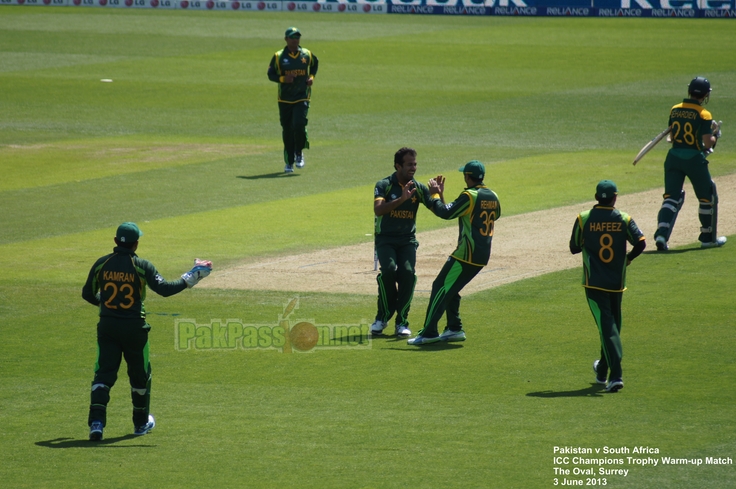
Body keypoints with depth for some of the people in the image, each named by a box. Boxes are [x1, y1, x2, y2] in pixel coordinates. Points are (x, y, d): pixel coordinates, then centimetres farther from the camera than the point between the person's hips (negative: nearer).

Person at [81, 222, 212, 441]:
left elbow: (87, 294, 7)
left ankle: (96, 421, -20)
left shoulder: (101, 264, -1)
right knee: (140, 374, 18)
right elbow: (164, 289, -16)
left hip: (107, 326, 1)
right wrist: (189, 279, -6)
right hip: (134, 327, -1)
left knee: (104, 373, -1)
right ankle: (141, 422, 31)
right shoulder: (142, 266, -9)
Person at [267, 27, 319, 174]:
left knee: (299, 125, -18)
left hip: (302, 97, 0)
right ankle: (289, 162, 16)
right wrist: (283, 79, -16)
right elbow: (270, 74, 2)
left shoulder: (307, 54, 4)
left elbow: (315, 63, 24)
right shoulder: (278, 56, -1)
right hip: (285, 99, 0)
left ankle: (299, 153, 7)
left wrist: (311, 77, 6)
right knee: (287, 130, 4)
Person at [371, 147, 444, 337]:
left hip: (407, 240, 2)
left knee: (407, 272, -20)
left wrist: (438, 194, -21)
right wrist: (402, 199, -36)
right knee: (389, 270, -26)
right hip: (385, 239, -2)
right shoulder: (384, 185, -8)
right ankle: (383, 317, -7)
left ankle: (402, 321, -7)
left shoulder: (419, 188, 2)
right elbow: (378, 209, -26)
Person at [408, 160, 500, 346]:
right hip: (483, 255, 9)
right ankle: (455, 329, 18)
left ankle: (429, 333, -13)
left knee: (441, 287, -7)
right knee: (449, 289, 20)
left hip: (467, 253, -9)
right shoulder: (493, 197, 10)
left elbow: (446, 212, -16)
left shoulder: (469, 196, -14)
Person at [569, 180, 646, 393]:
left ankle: (616, 375, -22)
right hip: (617, 282, 2)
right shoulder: (624, 219, -1)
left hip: (594, 282, -2)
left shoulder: (583, 219, -4)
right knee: (612, 325, 19)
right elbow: (641, 243, -11)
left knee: (606, 325, -8)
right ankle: (603, 370, 34)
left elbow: (574, 248, 1)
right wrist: (628, 258, 7)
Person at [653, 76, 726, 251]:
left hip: (674, 157, 4)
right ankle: (708, 238, 22)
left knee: (672, 196, 5)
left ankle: (661, 234, -14)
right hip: (694, 158, -4)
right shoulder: (703, 115, -11)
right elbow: (708, 142, -13)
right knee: (707, 197, 14)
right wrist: (716, 136, 7)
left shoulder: (675, 110, 5)